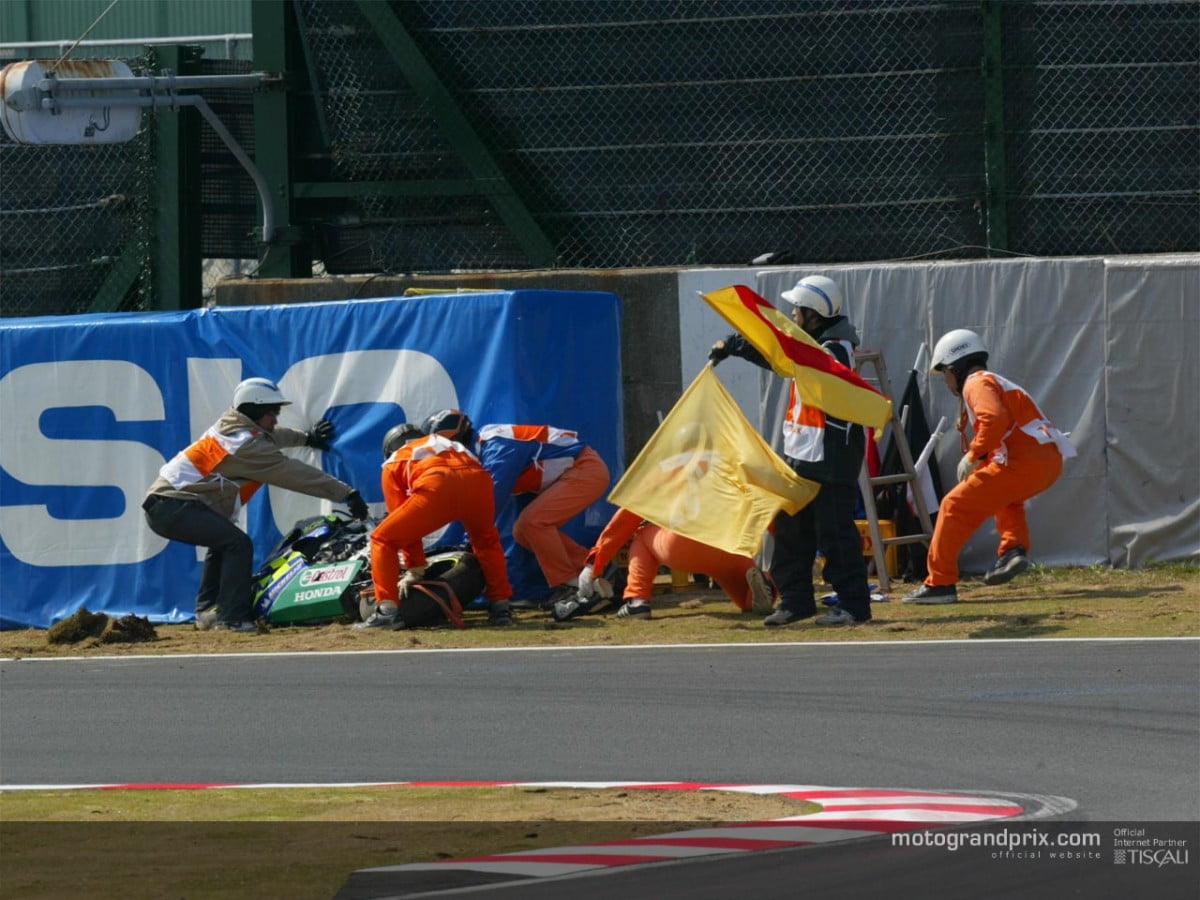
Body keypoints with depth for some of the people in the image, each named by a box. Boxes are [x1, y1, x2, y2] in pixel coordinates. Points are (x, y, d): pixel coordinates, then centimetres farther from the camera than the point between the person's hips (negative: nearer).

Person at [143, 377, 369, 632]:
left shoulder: (231, 425, 16)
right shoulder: (247, 444, -13)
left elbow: (268, 435, 38)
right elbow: (293, 473, -14)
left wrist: (305, 438, 51)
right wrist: (346, 493, -13)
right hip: (174, 505, -11)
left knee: (222, 543, 29)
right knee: (237, 544, -20)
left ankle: (208, 612, 28)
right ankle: (231, 618, -23)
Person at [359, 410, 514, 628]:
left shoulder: (393, 465, 32)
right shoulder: (449, 443, 45)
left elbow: (404, 522, 29)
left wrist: (415, 569, 33)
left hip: (436, 487, -4)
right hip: (478, 479, 4)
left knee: (383, 539, 12)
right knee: (487, 542, 33)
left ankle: (385, 610, -2)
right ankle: (500, 607, 28)